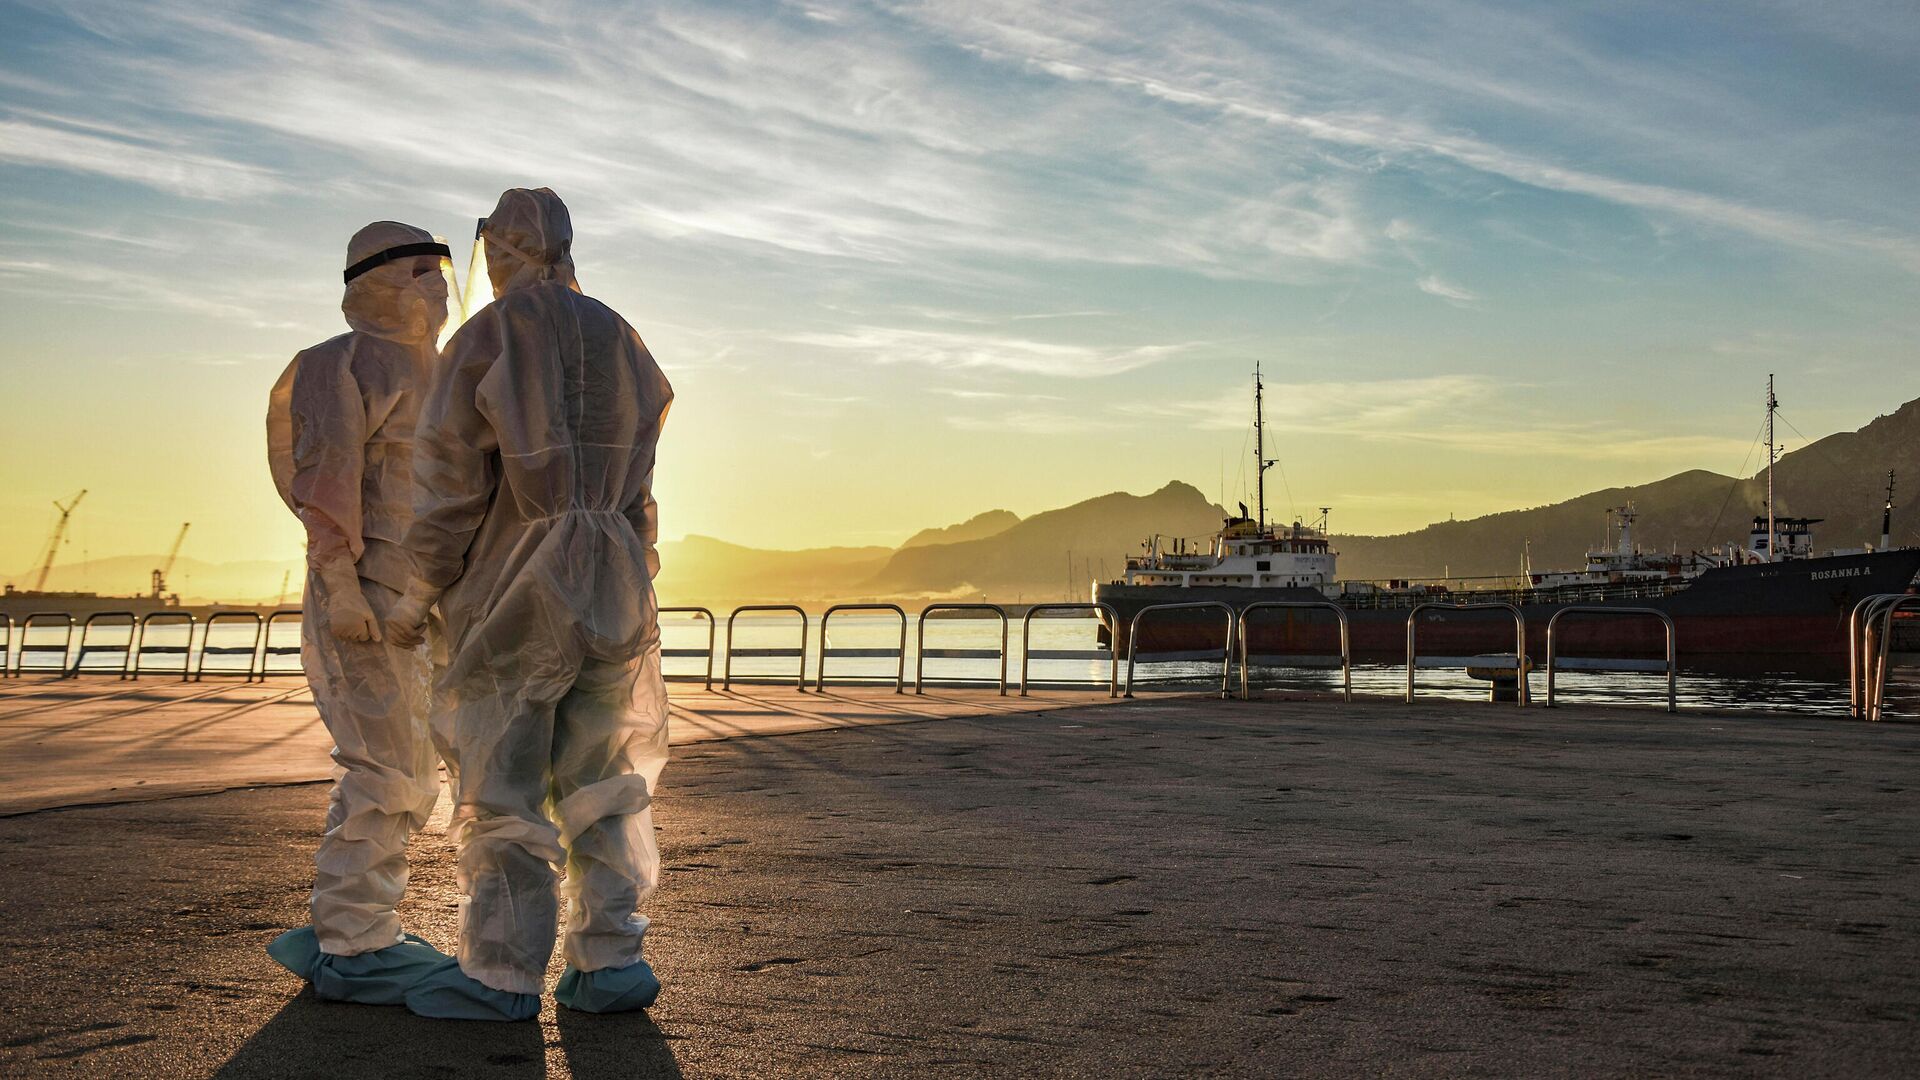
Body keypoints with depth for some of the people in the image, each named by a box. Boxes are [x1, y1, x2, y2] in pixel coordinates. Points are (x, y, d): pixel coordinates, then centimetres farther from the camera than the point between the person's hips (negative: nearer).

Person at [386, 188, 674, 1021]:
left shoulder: (485, 339, -7)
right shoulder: (619, 341, 10)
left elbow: (450, 478, -9)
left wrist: (416, 596, -1)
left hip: (515, 585, -5)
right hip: (610, 580, 5)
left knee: (500, 782, 1)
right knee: (599, 778, 8)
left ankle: (502, 972, 4)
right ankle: (608, 961, 6)